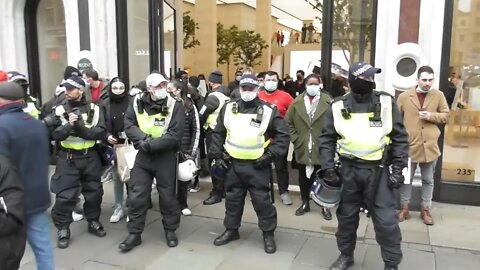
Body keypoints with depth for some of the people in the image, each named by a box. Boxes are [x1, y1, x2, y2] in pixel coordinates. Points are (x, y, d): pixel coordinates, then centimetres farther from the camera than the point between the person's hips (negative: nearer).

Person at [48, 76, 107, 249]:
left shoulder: (94, 109, 0)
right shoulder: (60, 109, -1)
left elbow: (101, 132, -9)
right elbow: (55, 134, -10)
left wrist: (82, 128, -22)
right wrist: (69, 126, -26)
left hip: (90, 157, 2)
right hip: (68, 158, -1)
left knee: (94, 192, 12)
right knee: (65, 195, -1)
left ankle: (93, 222, 31)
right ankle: (63, 229, 14)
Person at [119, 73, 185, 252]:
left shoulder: (174, 105, -13)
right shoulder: (137, 102, -2)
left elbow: (174, 136, -19)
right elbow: (129, 125, -3)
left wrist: (151, 144, -23)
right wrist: (143, 139, -20)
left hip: (165, 157, -2)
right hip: (142, 156, 3)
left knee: (167, 195, 9)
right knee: (136, 196, 4)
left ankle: (170, 230, 29)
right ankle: (134, 233, 19)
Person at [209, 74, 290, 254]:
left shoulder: (268, 111, -7)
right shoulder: (228, 109, 3)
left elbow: (283, 135, -4)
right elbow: (218, 133, 11)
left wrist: (271, 155, -11)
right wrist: (217, 155, 5)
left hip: (257, 165, -3)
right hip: (233, 163, 4)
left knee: (262, 200, 2)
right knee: (232, 198, 15)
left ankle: (268, 234, 21)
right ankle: (231, 230, 33)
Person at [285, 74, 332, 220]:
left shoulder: (328, 101, -4)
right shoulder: (297, 102, 2)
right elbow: (288, 122, 6)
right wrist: (295, 139, 0)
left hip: (322, 148, -2)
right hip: (302, 148, 2)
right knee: (304, 177, 13)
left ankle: (325, 206, 23)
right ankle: (305, 203, 29)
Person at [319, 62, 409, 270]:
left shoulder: (386, 102, -2)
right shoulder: (338, 106, -1)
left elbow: (400, 137, 2)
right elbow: (327, 139, 4)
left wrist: (398, 168, -4)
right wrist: (328, 169, -4)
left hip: (378, 170, -1)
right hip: (348, 169, 1)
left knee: (385, 219, 1)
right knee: (346, 215, 14)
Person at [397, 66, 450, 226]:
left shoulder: (438, 95, 0)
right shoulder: (404, 96, -5)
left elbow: (445, 115, 6)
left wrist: (431, 116, -13)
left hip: (430, 145, 2)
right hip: (409, 145, -1)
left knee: (428, 180, 13)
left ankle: (425, 210, 26)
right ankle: (405, 209, 24)